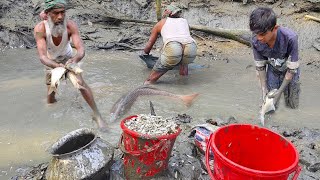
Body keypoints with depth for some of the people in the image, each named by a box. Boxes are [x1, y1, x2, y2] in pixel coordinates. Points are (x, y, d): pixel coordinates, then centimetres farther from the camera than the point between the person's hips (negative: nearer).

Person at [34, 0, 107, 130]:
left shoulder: (70, 26, -33)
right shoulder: (40, 29, -35)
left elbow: (81, 49, -40)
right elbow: (42, 56, -42)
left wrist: (75, 60, -63)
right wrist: (57, 66, -62)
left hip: (68, 58, 0)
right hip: (51, 62, 0)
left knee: (81, 83, -18)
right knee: (51, 91, 8)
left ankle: (97, 114, -10)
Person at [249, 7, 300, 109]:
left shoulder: (290, 38, -36)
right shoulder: (256, 41, -27)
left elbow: (292, 68, -27)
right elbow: (260, 66, -12)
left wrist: (280, 91, -24)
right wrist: (264, 88, -17)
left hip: (289, 70, -2)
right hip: (272, 70, 2)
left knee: (292, 105, 8)